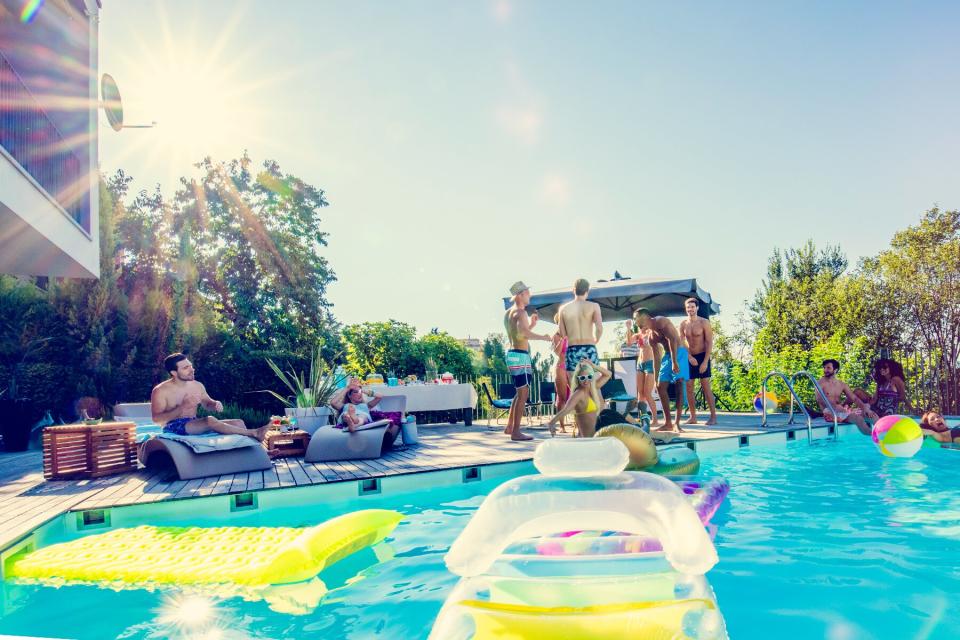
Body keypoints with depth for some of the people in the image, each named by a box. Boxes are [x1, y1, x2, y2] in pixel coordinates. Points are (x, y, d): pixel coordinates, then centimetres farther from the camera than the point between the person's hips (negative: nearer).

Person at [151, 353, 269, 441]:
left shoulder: (197, 386, 9)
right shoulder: (160, 391, -8)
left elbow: (207, 403, 23)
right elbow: (157, 419, -15)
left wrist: (215, 404, -3)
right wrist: (182, 408, -24)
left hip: (194, 424, 7)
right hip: (174, 427, -7)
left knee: (238, 423, -10)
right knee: (210, 420, -35)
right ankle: (253, 433, -38)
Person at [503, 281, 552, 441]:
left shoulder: (508, 313, 17)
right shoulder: (520, 312, -13)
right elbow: (523, 333, -31)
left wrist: (531, 325, 19)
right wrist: (543, 337, -24)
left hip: (512, 354, 10)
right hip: (520, 356, -10)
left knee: (521, 392, 19)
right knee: (523, 394, -5)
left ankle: (510, 427, 23)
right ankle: (516, 432, -3)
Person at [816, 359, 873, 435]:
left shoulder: (842, 385, 16)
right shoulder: (821, 383, 0)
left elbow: (854, 398, 7)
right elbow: (819, 399, -15)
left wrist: (865, 407, -11)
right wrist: (834, 406, -29)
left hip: (841, 410, 6)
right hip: (829, 413, -6)